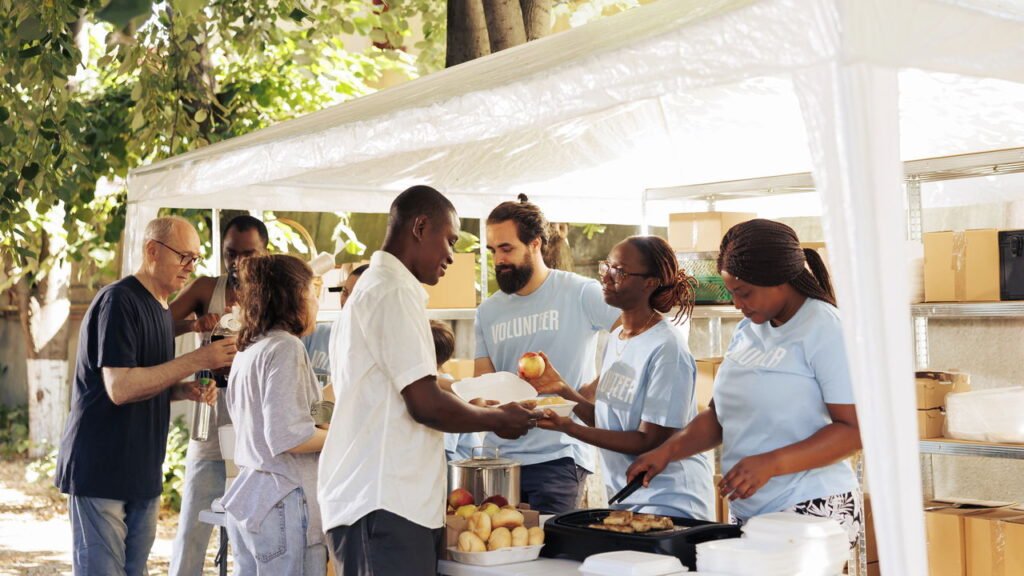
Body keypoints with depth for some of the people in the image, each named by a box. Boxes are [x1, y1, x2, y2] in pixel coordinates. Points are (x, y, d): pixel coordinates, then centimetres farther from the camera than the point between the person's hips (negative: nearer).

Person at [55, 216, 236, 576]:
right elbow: (120, 387, -22)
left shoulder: (161, 309, 15)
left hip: (143, 475, 9)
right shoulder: (119, 300, -14)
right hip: (102, 473, -8)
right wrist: (197, 361, -21)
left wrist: (186, 391, 3)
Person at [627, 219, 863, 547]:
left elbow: (855, 430, -16)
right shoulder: (748, 330, 13)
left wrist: (770, 464, -24)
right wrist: (668, 451, 2)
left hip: (811, 511, -6)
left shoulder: (824, 329, -10)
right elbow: (720, 416, 18)